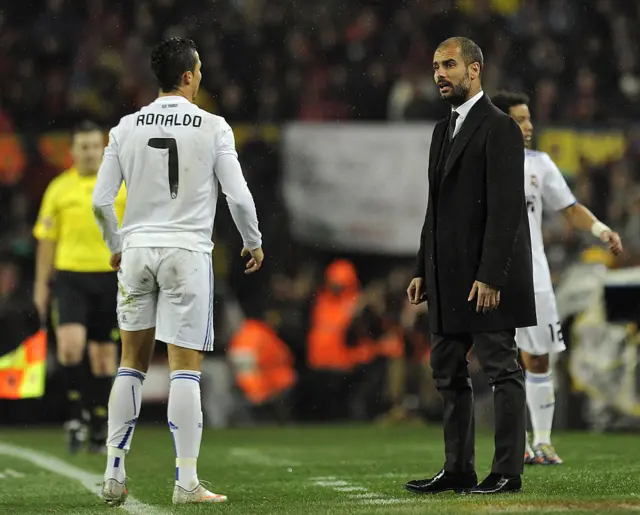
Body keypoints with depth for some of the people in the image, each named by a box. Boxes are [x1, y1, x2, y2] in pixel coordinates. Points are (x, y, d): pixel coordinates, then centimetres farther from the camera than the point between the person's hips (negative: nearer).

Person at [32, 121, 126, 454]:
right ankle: (76, 414, -1)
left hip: (110, 276, 1)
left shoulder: (122, 186, 4)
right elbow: (46, 239, 10)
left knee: (104, 352, 6)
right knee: (70, 344, -18)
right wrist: (41, 284, 9)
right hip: (70, 277, 0)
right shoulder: (59, 189, 5)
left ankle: (99, 426, 17)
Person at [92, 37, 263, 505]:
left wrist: (116, 247, 19)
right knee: (186, 368, -1)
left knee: (132, 364, 14)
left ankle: (114, 474, 12)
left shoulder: (127, 128, 4)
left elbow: (101, 201, 2)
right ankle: (186, 481, -3)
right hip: (187, 251, -3)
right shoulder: (213, 127, -5)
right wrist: (254, 242, 11)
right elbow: (238, 196, -7)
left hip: (136, 250, 3)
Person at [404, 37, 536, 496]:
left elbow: (506, 208, -17)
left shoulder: (499, 128, -10)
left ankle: (508, 472, -1)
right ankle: (459, 470, 16)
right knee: (448, 372, 10)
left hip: (487, 275, -9)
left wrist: (490, 276, -22)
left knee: (502, 370, -4)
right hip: (449, 277, 9)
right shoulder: (444, 131, 17)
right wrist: (422, 270, 14)